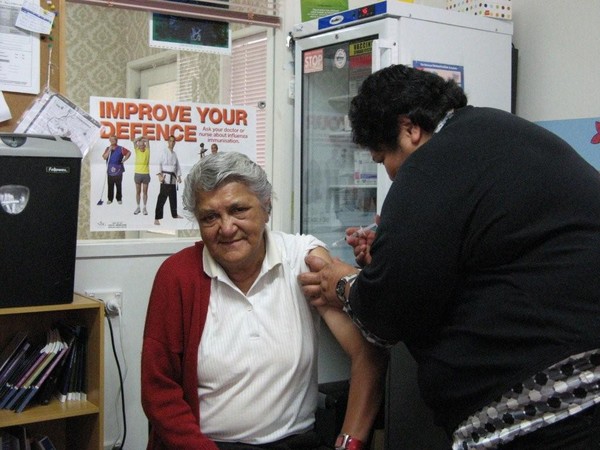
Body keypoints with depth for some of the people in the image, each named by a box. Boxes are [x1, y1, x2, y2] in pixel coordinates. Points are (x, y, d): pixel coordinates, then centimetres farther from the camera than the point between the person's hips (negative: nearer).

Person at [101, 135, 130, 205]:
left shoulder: (121, 149, -1)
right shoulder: (107, 149, 8)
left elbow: (129, 153, 5)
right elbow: (104, 157, -4)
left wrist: (124, 160, -2)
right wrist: (109, 150, -11)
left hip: (118, 170, -2)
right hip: (110, 170, 2)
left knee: (119, 186, 3)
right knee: (110, 186, 5)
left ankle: (119, 199, 13)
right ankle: (110, 199, 14)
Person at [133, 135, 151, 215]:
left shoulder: (147, 151, 4)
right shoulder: (137, 151, 5)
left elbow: (147, 141, -4)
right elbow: (134, 141, -4)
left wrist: (143, 139, 12)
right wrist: (141, 137, 7)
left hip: (146, 173, -1)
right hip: (138, 173, 1)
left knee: (145, 192, 4)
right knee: (138, 192, 7)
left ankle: (144, 208, 10)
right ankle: (138, 207, 15)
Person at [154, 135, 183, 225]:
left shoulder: (174, 153, 14)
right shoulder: (164, 152, -7)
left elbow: (178, 166, 20)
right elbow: (159, 164, -13)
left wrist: (179, 176, 10)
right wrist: (160, 174, -22)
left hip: (173, 178, 7)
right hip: (165, 177, -7)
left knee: (173, 197, 20)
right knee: (162, 198, -13)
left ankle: (174, 214, 36)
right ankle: (157, 218, -16)